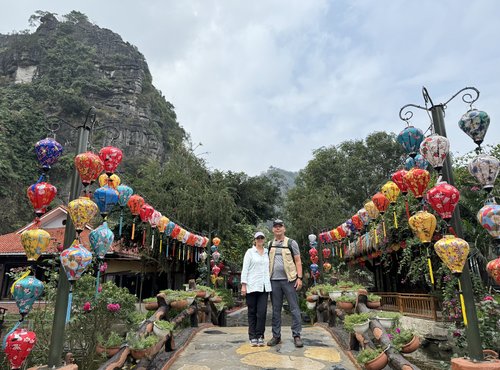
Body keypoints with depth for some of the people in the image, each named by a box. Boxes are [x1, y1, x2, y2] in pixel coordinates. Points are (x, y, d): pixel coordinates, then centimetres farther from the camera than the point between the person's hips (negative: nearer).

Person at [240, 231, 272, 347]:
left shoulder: (267, 252, 13)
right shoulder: (250, 252, 3)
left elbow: (269, 267, 14)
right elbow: (245, 269, -1)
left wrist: (269, 284, 9)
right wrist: (243, 285, -7)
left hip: (264, 286, 2)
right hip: (252, 286, -2)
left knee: (262, 312, -4)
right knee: (252, 312, 5)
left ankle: (260, 336, 7)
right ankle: (253, 337, 14)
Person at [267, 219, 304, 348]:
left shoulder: (291, 243, 1)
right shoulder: (269, 244, 12)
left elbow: (298, 261, 0)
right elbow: (267, 262, 14)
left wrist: (299, 278, -9)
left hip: (289, 279, -3)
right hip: (274, 281, 3)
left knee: (294, 308, 0)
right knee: (276, 309, 9)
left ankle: (296, 335, 9)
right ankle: (276, 336, 19)